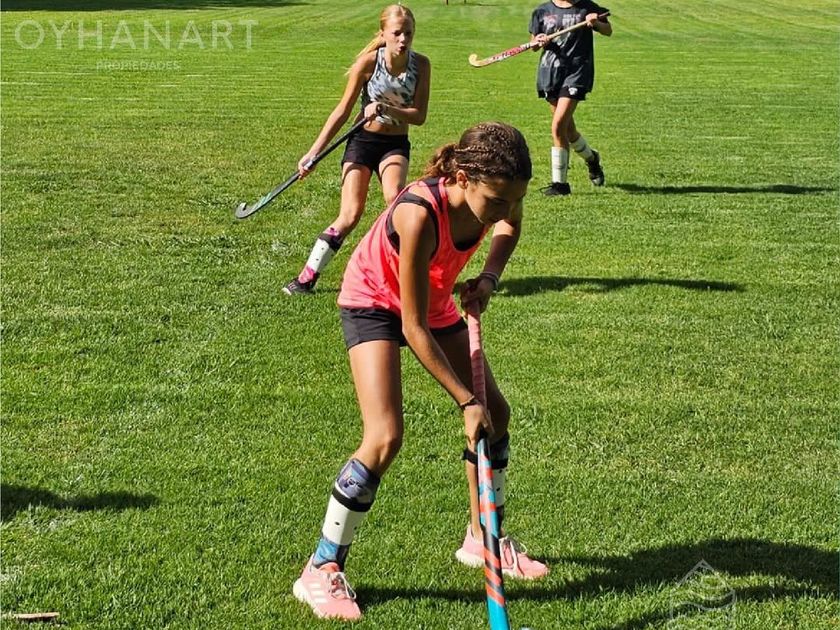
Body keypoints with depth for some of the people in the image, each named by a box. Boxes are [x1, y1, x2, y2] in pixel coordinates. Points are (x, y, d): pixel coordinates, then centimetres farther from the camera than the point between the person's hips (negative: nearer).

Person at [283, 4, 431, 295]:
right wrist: (314, 152, -7)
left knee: (395, 198, -28)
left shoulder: (421, 64, -10)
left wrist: (386, 110, -29)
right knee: (350, 216, -10)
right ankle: (307, 277, 3)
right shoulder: (368, 62, -14)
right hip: (363, 141, -1)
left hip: (396, 145, 1)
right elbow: (343, 110, -6)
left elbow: (419, 116, -11)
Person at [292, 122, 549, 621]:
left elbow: (510, 224, 7)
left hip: (435, 299, 7)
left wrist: (489, 277, -12)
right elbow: (414, 330, -32)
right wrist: (465, 401, -28)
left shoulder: (495, 193, -23)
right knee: (385, 437, -21)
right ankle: (322, 570, -7)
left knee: (495, 413, 7)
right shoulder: (420, 215, -40)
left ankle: (483, 539, 28)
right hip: (375, 301, -7)